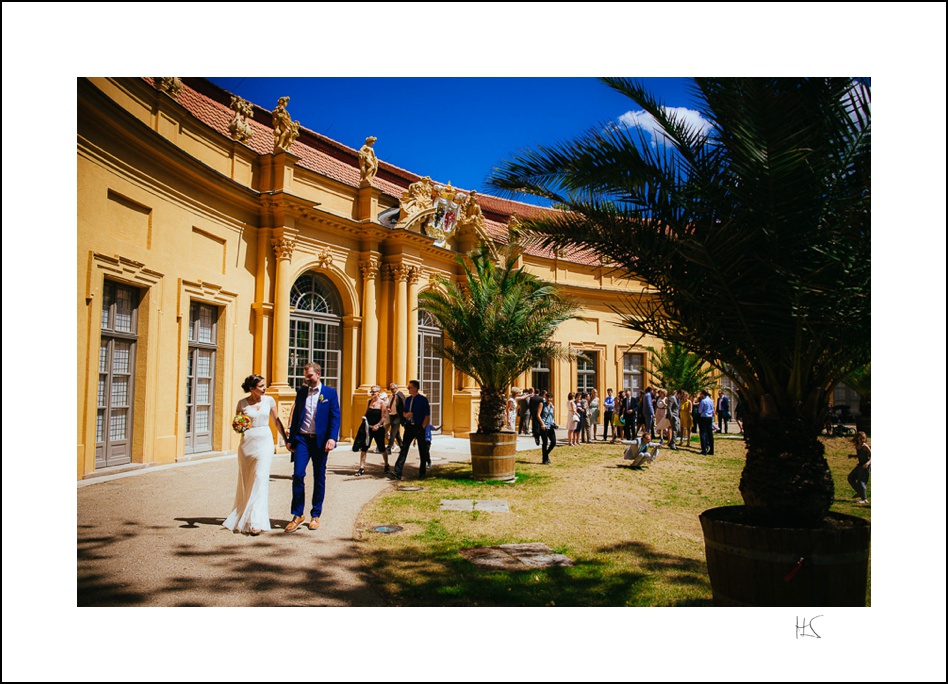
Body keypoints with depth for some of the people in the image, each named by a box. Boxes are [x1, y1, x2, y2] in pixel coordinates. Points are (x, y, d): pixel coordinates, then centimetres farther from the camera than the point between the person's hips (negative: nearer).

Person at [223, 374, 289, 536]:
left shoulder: (269, 400, 3)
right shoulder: (242, 403, 0)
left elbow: (277, 421, 12)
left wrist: (286, 440, 13)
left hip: (264, 442, 0)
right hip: (247, 442, 0)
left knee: (261, 479, -10)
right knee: (246, 481, 8)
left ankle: (256, 522, -12)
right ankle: (242, 517, 25)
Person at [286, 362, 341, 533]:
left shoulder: (330, 393, 1)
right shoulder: (301, 392, 10)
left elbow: (335, 416, -4)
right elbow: (295, 416, 13)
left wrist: (332, 438, -16)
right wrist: (291, 439, 9)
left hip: (320, 440, -2)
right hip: (302, 438, 2)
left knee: (319, 477, 6)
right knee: (298, 474, -9)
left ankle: (315, 515, 17)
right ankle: (297, 515, 2)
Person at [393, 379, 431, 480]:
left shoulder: (423, 399, -6)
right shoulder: (407, 400, 9)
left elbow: (427, 416, -7)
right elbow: (403, 412, 19)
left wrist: (423, 428, -13)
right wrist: (405, 414, -6)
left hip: (420, 427, -4)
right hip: (409, 426, 4)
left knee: (422, 451, 7)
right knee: (404, 449, -5)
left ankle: (422, 473, 19)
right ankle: (397, 473, -8)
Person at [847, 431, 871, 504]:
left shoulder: (865, 447, -18)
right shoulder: (857, 446, 5)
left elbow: (872, 456, -22)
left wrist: (868, 463, -38)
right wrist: (852, 455, 2)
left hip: (866, 466, -8)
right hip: (860, 465, 8)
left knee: (861, 481, -7)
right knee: (851, 477, 13)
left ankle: (864, 499, 5)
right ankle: (859, 492, 29)